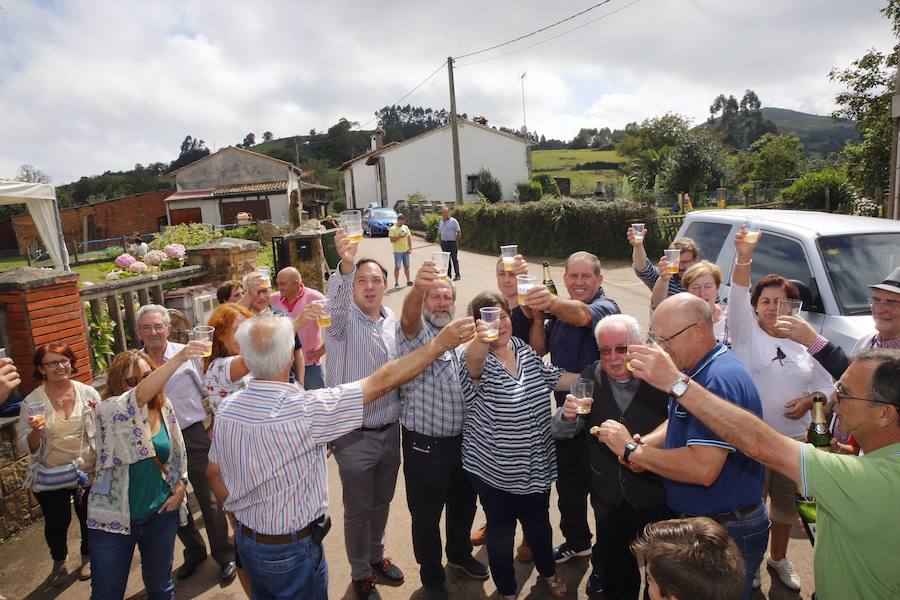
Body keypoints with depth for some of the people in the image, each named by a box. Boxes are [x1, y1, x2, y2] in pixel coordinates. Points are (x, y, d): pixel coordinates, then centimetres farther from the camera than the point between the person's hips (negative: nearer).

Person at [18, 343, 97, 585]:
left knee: (89, 519, 16)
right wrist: (36, 430, -26)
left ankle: (87, 558, 44)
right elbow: (26, 447, -6)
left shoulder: (89, 393, -8)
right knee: (56, 522, 14)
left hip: (89, 473, 1)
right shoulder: (32, 402, -10)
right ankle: (59, 563, 44)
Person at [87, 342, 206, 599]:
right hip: (114, 517, -3)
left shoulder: (165, 408, -2)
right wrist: (179, 358, -51)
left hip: (160, 514, 3)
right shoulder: (109, 410, -16)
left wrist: (179, 487, 0)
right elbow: (140, 395, -39)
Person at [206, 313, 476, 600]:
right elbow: (382, 381, -29)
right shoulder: (304, 409, -31)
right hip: (291, 549, -6)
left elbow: (214, 473, 4)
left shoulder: (227, 409, -10)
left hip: (245, 538, 7)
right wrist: (439, 343, -22)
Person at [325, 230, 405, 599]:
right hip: (355, 437, -5)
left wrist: (402, 412, 8)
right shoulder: (343, 319, -13)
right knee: (358, 510, 12)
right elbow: (337, 301, -38)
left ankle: (376, 556, 46)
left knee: (382, 503, 22)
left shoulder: (392, 322, 4)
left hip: (391, 432, 5)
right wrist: (345, 264, -56)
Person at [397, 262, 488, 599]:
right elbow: (408, 320, -38)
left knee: (463, 504, 24)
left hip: (463, 440, 6)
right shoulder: (416, 334, -12)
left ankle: (459, 554, 51)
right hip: (425, 445, -5)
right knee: (426, 515, 12)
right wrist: (417, 288, -58)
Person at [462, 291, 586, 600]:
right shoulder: (477, 360, -20)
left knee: (539, 524, 26)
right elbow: (475, 362, -44)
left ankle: (548, 572, 54)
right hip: (493, 470, -5)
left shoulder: (525, 351, -1)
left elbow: (555, 378, 11)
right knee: (501, 531, 16)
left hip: (536, 467, 5)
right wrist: (481, 340, -66)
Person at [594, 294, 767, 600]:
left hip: (727, 533, -9)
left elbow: (703, 468, -34)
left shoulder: (720, 380, -28)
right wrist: (646, 443, -6)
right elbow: (680, 422, 15)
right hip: (694, 519, 9)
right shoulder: (694, 371, 4)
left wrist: (632, 450, -23)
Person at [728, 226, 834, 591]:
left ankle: (779, 558, 44)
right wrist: (744, 259, -41)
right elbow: (737, 298, -25)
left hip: (793, 438, 4)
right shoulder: (747, 333, -7)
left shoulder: (803, 343, 6)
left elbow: (826, 384, 14)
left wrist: (809, 399, -9)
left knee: (786, 504, 20)